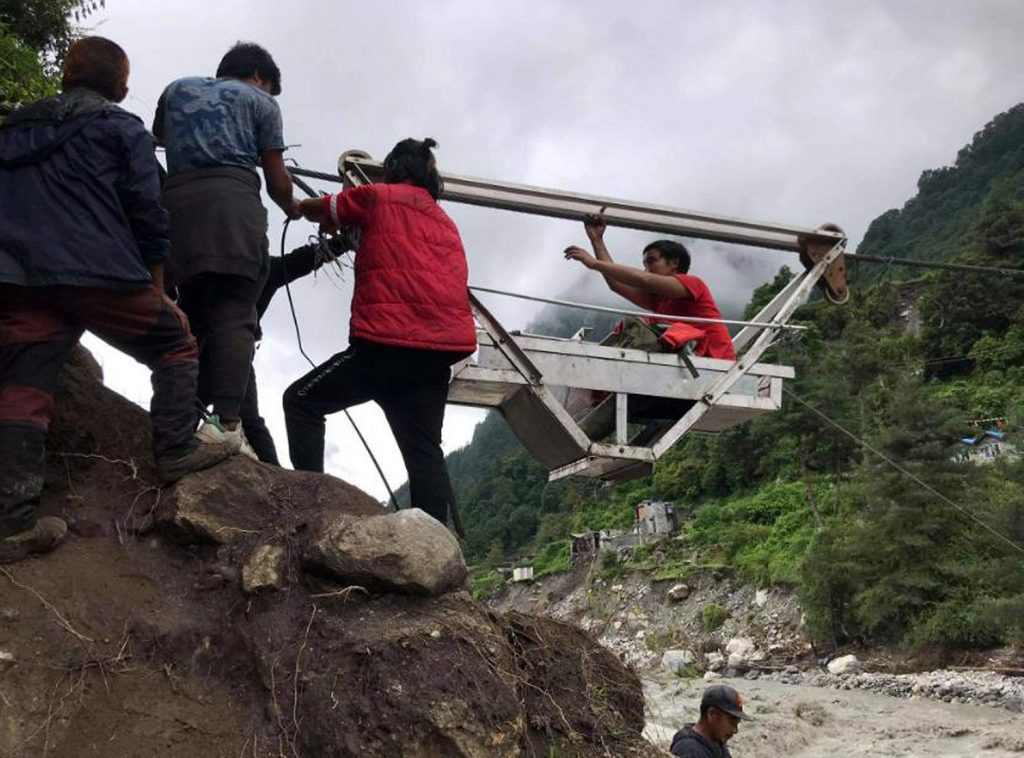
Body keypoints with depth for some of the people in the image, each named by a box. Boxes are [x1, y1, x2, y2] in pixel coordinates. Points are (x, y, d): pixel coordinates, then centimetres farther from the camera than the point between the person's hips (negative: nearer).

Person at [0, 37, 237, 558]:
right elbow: (147, 212, 1)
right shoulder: (121, 129, 8)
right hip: (101, 275, -4)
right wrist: (157, 290, 10)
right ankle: (176, 451, 1)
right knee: (175, 347, 13)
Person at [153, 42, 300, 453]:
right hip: (232, 198, -4)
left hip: (176, 199, 4)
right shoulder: (260, 100, 18)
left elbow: (158, 134, 49)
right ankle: (226, 419, -24)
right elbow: (276, 179, 14)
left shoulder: (177, 89, 29)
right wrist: (292, 209, 34)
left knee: (190, 314, 6)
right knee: (233, 314, -11)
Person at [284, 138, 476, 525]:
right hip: (439, 350, 6)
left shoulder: (378, 196, 10)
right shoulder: (445, 222, 26)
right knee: (424, 451, 5)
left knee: (302, 401, 9)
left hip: (387, 342, -6)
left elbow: (311, 209, 22)